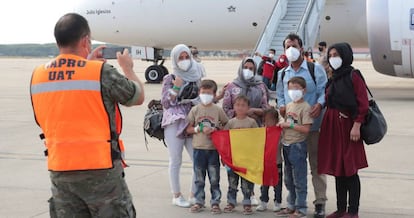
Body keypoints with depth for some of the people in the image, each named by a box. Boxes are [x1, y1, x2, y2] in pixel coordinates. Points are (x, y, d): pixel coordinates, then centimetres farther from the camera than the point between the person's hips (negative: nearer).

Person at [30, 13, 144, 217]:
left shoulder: (37, 75, 2)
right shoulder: (101, 72, -13)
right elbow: (138, 97, 2)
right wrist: (128, 68, 19)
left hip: (59, 171, 5)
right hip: (100, 169, -4)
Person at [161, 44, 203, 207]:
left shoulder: (196, 76, 13)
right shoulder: (169, 78, 4)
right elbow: (165, 103, 0)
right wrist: (175, 88, -11)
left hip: (192, 123, 3)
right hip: (174, 123, -3)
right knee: (175, 161, 0)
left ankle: (194, 194, 10)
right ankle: (176, 196, 10)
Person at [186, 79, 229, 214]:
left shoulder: (218, 110, 1)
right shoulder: (195, 110, 2)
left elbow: (226, 125, 8)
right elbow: (188, 129, 3)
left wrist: (216, 129, -9)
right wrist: (200, 129, -12)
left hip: (213, 148, -1)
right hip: (198, 148, 1)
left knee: (214, 178, 4)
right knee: (199, 178, 9)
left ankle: (215, 202, 12)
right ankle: (199, 202, 19)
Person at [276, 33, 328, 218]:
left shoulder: (315, 69, 0)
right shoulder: (282, 74, 13)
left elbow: (324, 91, -3)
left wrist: (319, 104, -23)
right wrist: (281, 106, -2)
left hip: (312, 124, -4)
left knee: (316, 164, -1)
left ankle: (320, 202, 6)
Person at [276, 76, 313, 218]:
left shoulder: (305, 107, -11)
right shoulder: (288, 106, 12)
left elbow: (306, 129, -18)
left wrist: (290, 125, -17)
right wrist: (282, 125, 4)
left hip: (298, 145, -8)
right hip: (286, 145, 8)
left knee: (299, 179, -2)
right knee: (289, 179, 16)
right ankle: (291, 206, 27)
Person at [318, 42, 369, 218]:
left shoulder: (353, 76, -7)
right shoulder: (333, 79, 15)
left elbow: (363, 104, -12)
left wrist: (356, 126, -18)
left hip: (347, 126, -7)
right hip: (332, 127, 7)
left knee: (350, 171, -3)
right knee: (338, 170, 11)